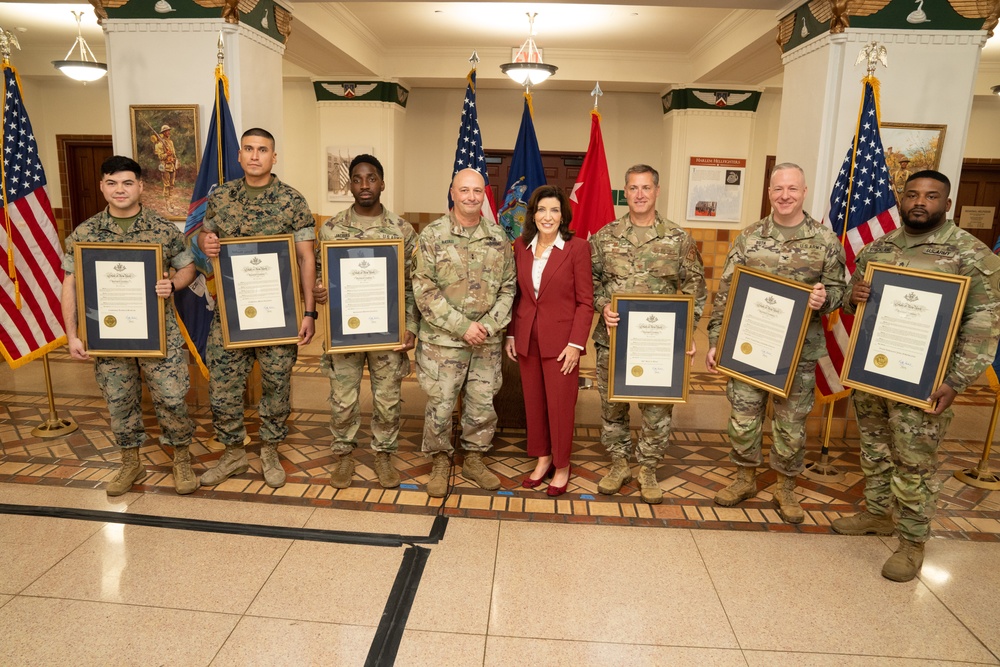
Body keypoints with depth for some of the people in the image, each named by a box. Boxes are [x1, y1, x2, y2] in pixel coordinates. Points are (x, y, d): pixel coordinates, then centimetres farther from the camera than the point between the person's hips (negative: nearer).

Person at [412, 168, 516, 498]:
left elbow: (508, 287, 6)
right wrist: (462, 326, -15)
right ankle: (440, 461, 27)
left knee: (483, 403, 12)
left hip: (487, 340, 3)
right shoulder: (432, 235, -6)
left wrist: (490, 325, -8)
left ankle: (474, 459, 32)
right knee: (440, 404, 5)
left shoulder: (498, 236, 4)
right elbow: (424, 291, -10)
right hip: (442, 339, -3)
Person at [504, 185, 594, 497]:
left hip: (560, 340, -4)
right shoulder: (521, 246, 4)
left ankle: (562, 466, 25)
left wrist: (576, 344, -14)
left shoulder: (577, 248, -9)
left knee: (560, 404, 6)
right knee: (533, 401, 13)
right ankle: (542, 458, 32)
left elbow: (585, 301, -8)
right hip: (527, 339, 4)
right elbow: (517, 295, 10)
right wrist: (511, 335, 7)